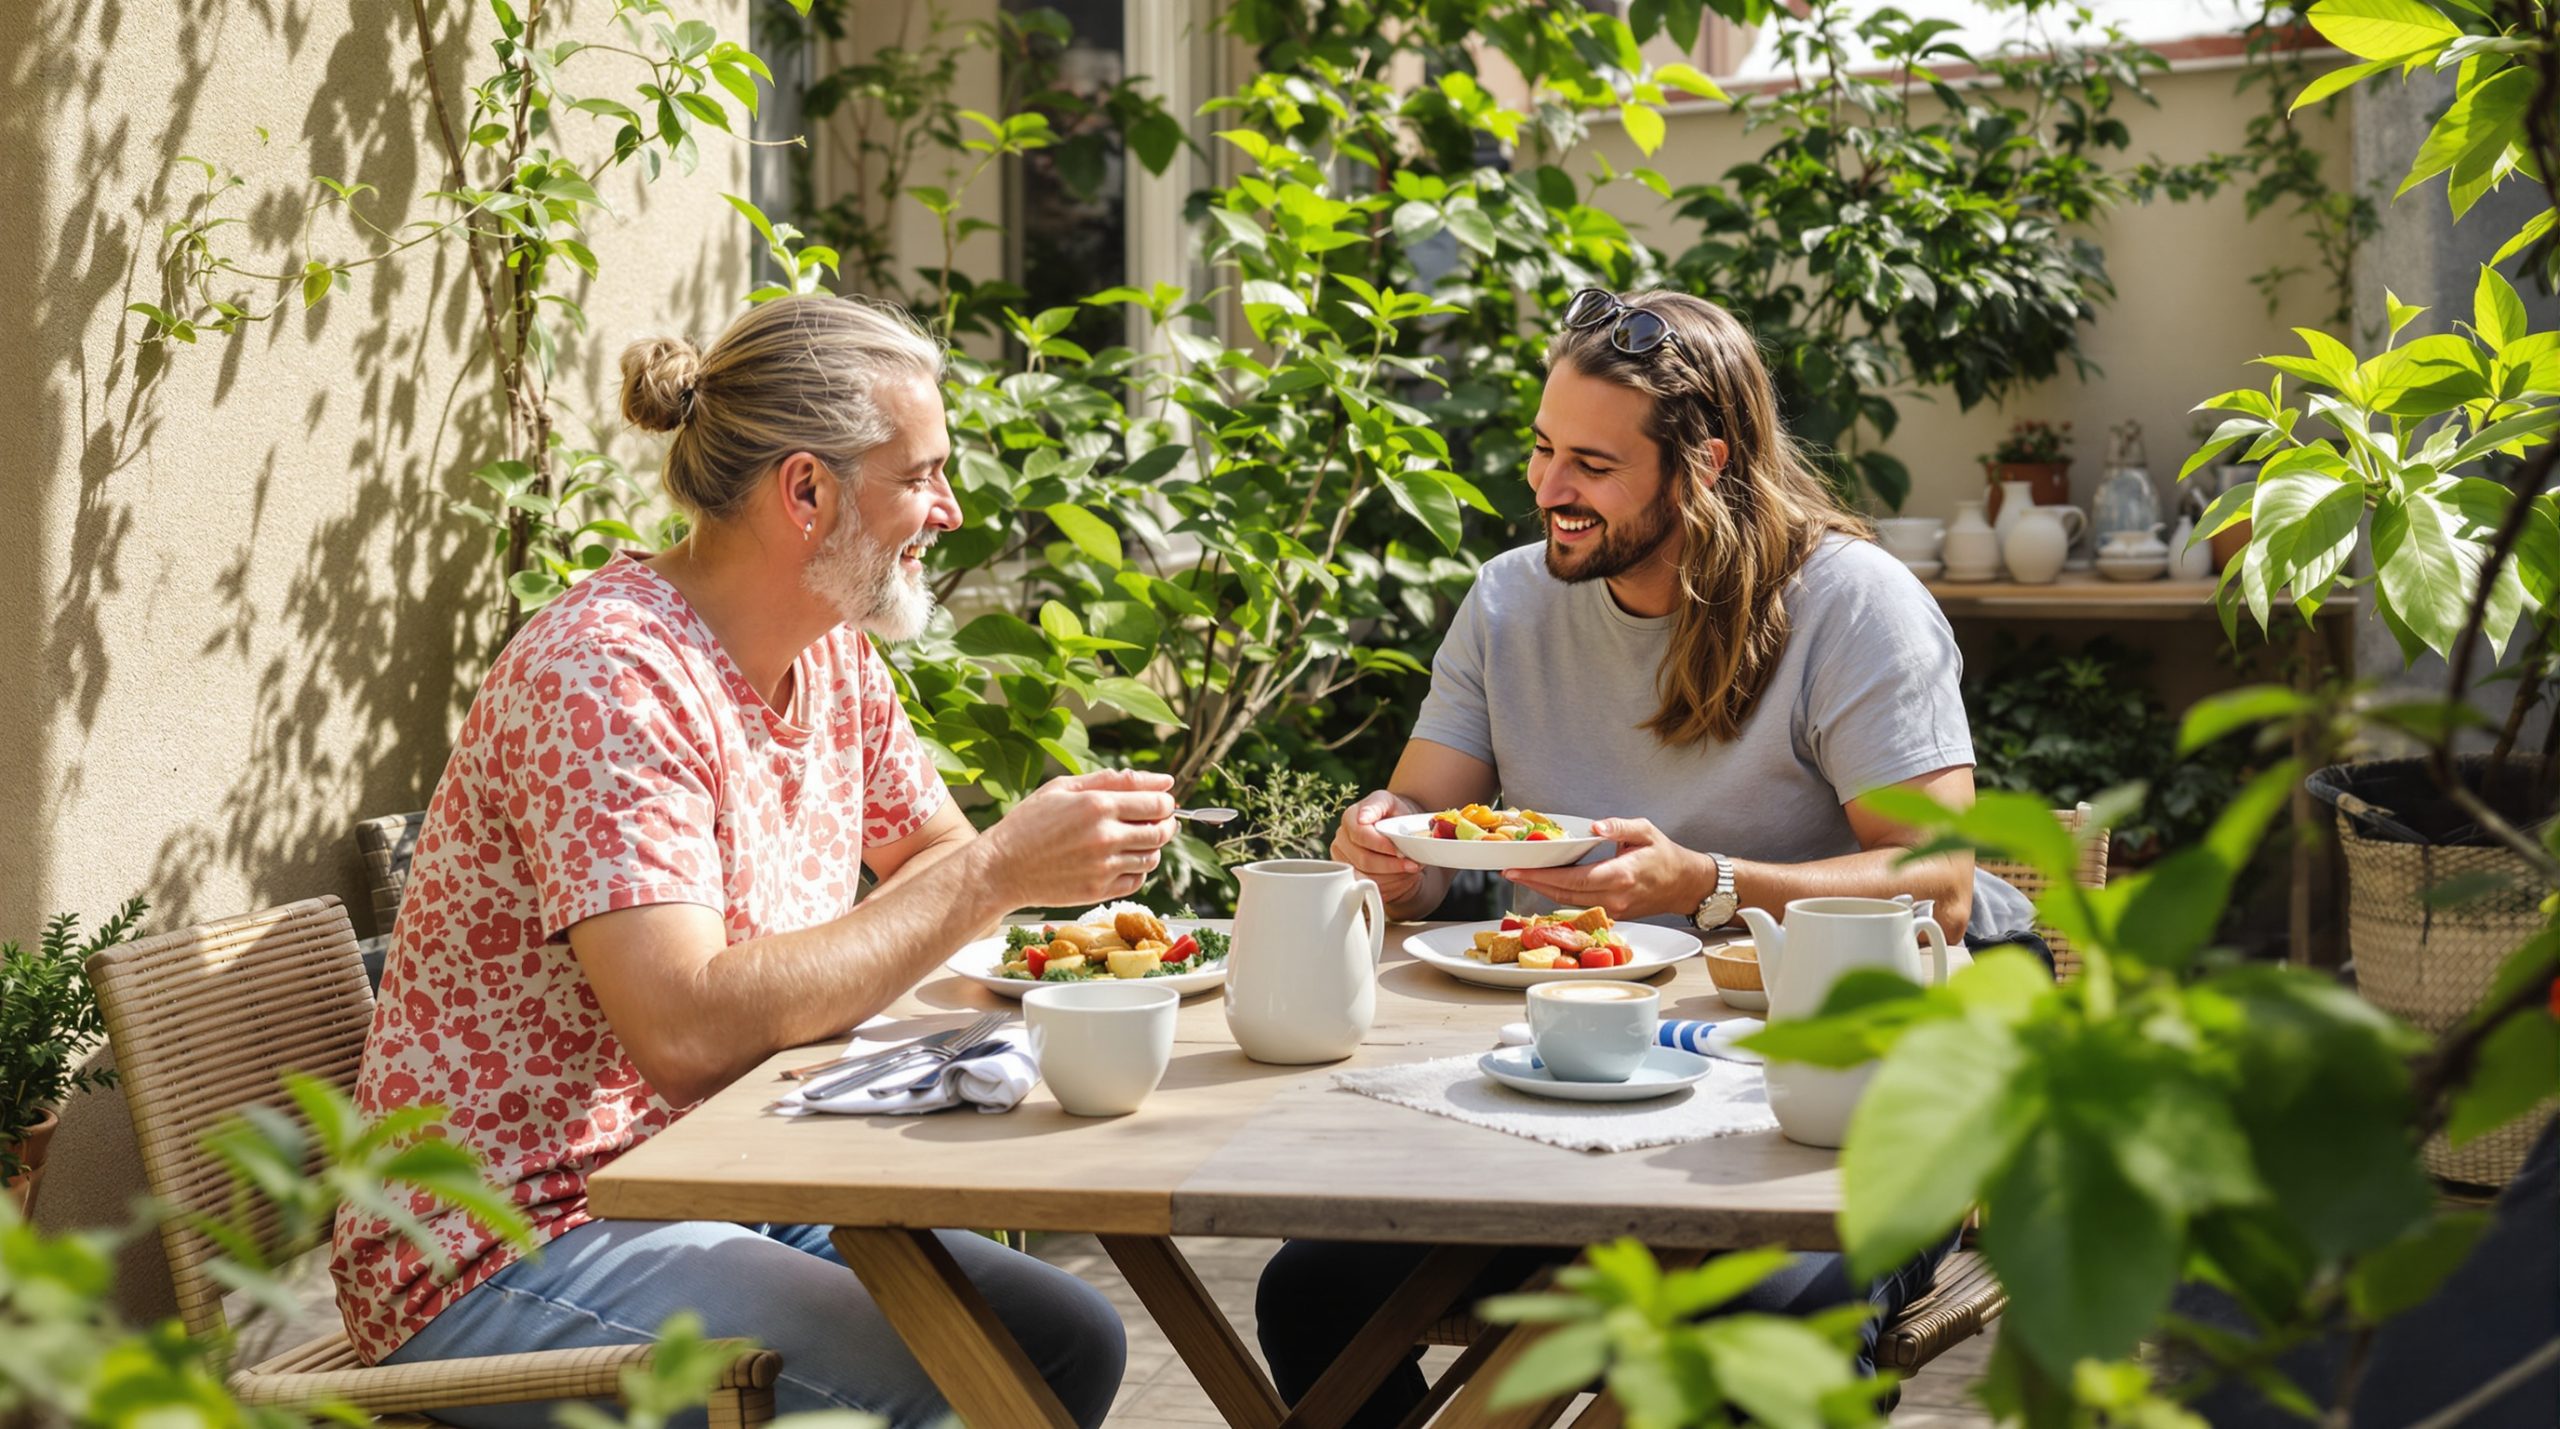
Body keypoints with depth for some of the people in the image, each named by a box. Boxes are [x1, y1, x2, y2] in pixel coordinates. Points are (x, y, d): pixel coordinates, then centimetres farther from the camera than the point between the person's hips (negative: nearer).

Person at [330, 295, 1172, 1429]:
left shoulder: (834, 656, 6)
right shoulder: (606, 675, -22)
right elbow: (690, 1029, -32)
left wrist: (1056, 860, -6)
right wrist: (991, 876, -28)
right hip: (510, 1246, -9)